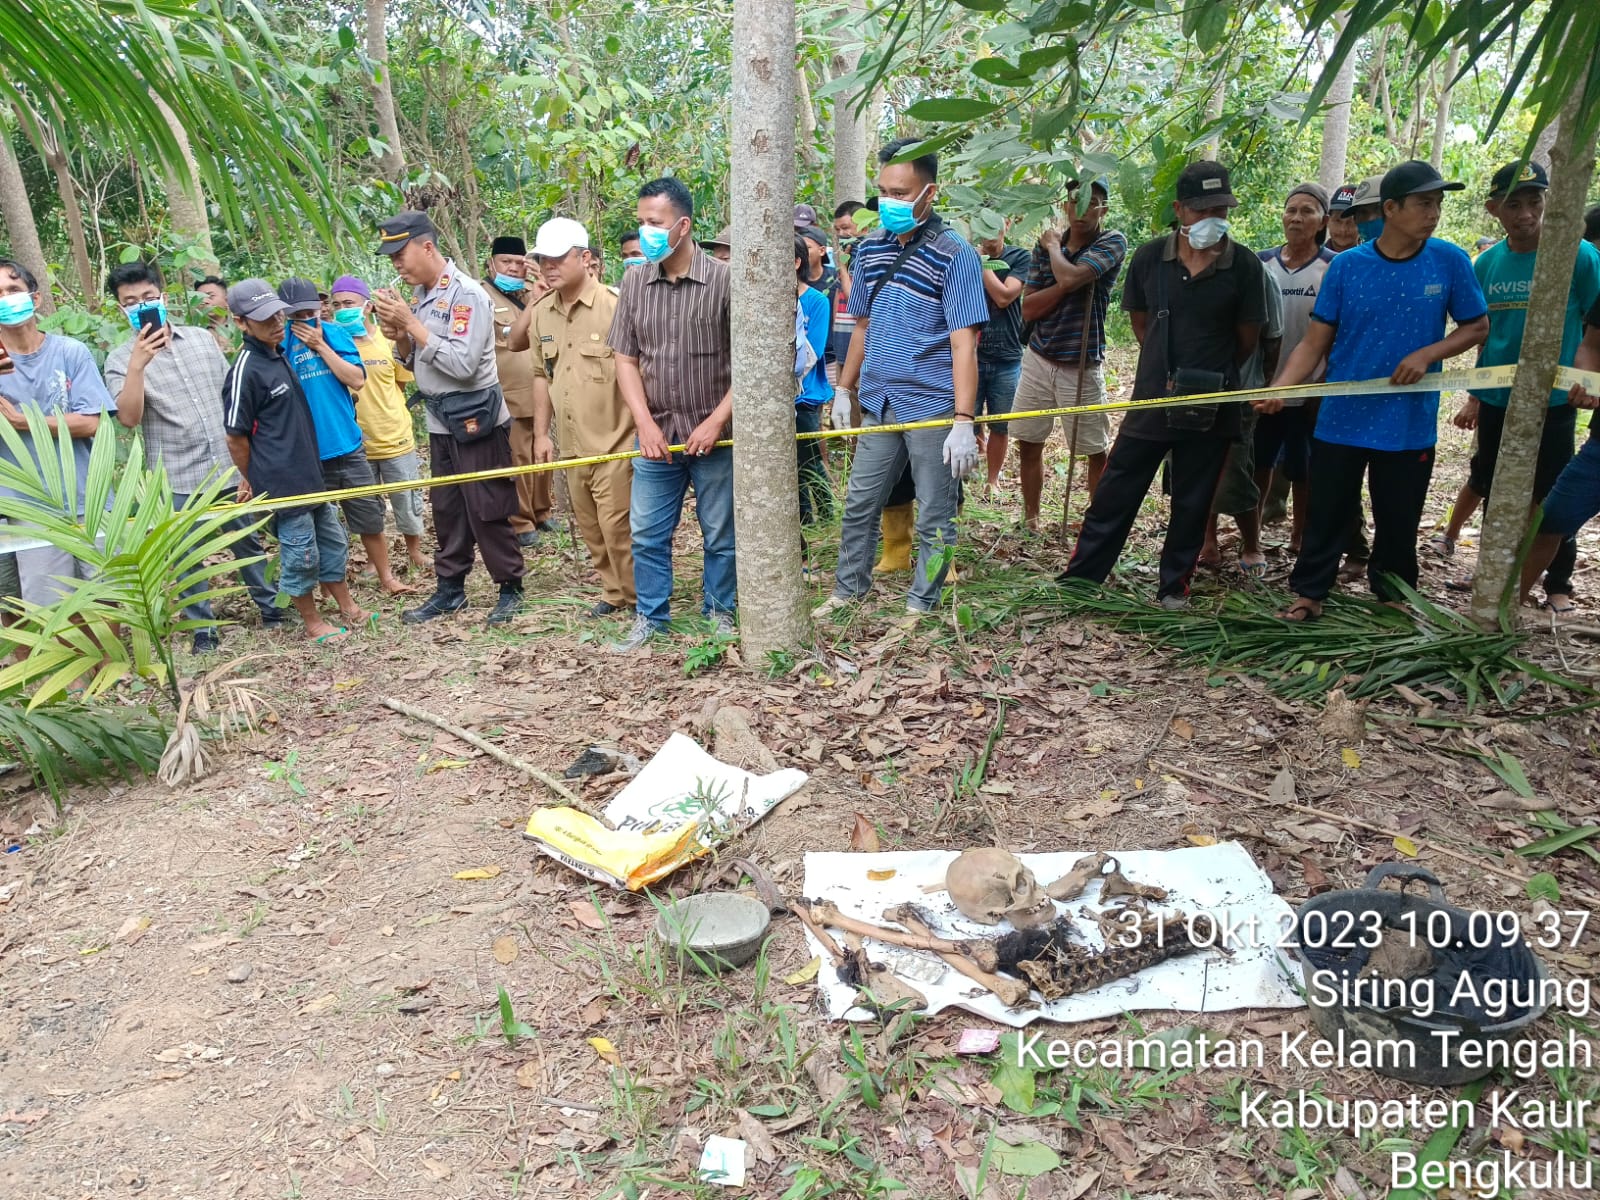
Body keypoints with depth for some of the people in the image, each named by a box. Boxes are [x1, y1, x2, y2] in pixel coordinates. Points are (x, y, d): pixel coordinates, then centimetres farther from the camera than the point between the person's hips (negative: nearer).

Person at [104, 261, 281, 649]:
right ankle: (202, 626, 19)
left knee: (248, 542, 14)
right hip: (177, 477, -2)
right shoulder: (120, 359, -4)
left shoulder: (202, 338, 6)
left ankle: (270, 605, 29)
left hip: (230, 466, 2)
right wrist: (138, 364, -26)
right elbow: (129, 418, -17)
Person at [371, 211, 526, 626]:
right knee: (446, 510, 13)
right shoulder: (420, 295, 10)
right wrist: (397, 336, -5)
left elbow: (462, 364, -23)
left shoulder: (467, 294, -14)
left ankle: (510, 588, 13)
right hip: (440, 422, 8)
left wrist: (410, 323, -18)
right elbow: (414, 362, 16)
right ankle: (450, 589, 24)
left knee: (487, 512, -1)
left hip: (476, 420, -8)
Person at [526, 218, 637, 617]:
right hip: (572, 445, 7)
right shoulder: (541, 313, 8)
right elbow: (541, 374, 15)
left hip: (613, 442, -7)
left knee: (617, 526, -2)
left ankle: (639, 599, 16)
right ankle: (614, 592, 31)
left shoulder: (614, 305, -13)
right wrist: (541, 433, 13)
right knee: (590, 527, 15)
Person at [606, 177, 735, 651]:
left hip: (713, 435, -3)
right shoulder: (634, 282, 4)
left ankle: (720, 612, 26)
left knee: (720, 535, 8)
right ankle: (650, 617, 24)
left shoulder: (723, 279, -8)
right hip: (656, 436, 3)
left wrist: (717, 421, -13)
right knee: (646, 534, 8)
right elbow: (626, 359, 6)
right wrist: (646, 423, -6)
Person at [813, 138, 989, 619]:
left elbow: (963, 343, -15)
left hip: (932, 408, -6)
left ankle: (920, 607, 19)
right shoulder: (870, 249, 8)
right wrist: (845, 389, 17)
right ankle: (848, 591, 29)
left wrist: (964, 421, -20)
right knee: (859, 504, 13)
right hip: (878, 404, 6)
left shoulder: (954, 255, -10)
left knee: (934, 518, 5)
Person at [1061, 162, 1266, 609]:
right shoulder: (1149, 257, -3)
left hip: (1210, 409, 0)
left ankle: (1174, 588, 25)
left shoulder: (1245, 267, -6)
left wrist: (1211, 376, 10)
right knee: (1112, 497, 4)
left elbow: (1247, 339, 2)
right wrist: (1167, 369, 9)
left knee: (1191, 505, 11)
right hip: (1151, 400, 1)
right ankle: (1076, 581, 13)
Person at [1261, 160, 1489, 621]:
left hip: (1410, 424, 1)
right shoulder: (1347, 265, -5)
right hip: (1341, 420, -1)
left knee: (1399, 520, 13)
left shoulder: (1450, 261, -3)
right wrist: (1278, 389, -19)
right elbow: (1315, 342, -4)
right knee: (1327, 514, 8)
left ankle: (1394, 593, 33)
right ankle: (1309, 593, 21)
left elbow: (1477, 327, 6)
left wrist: (1427, 354, -13)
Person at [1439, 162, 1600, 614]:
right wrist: (1475, 397, 11)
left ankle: (1559, 584, 19)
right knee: (1492, 487, 14)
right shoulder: (1486, 264, 2)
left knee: (1551, 494, 4)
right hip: (1496, 401, 4)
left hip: (1553, 401, -4)